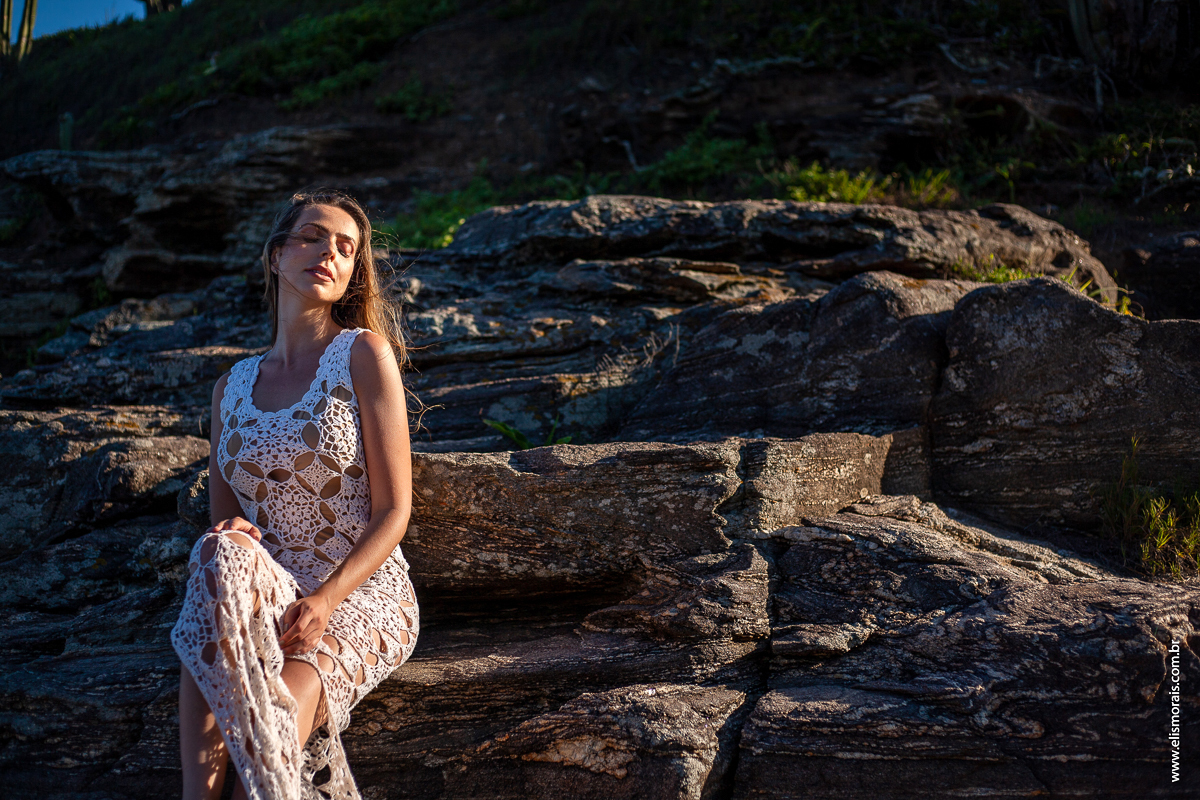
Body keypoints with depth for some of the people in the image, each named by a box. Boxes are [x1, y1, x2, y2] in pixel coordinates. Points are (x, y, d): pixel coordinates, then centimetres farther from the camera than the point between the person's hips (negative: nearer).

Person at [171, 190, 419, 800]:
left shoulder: (365, 354, -1)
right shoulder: (232, 388, 13)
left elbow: (394, 511, -5)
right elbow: (223, 520, 14)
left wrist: (325, 601, -21)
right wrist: (228, 545, -12)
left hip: (362, 598, -3)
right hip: (268, 604, 4)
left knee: (285, 703, -34)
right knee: (222, 557, -33)